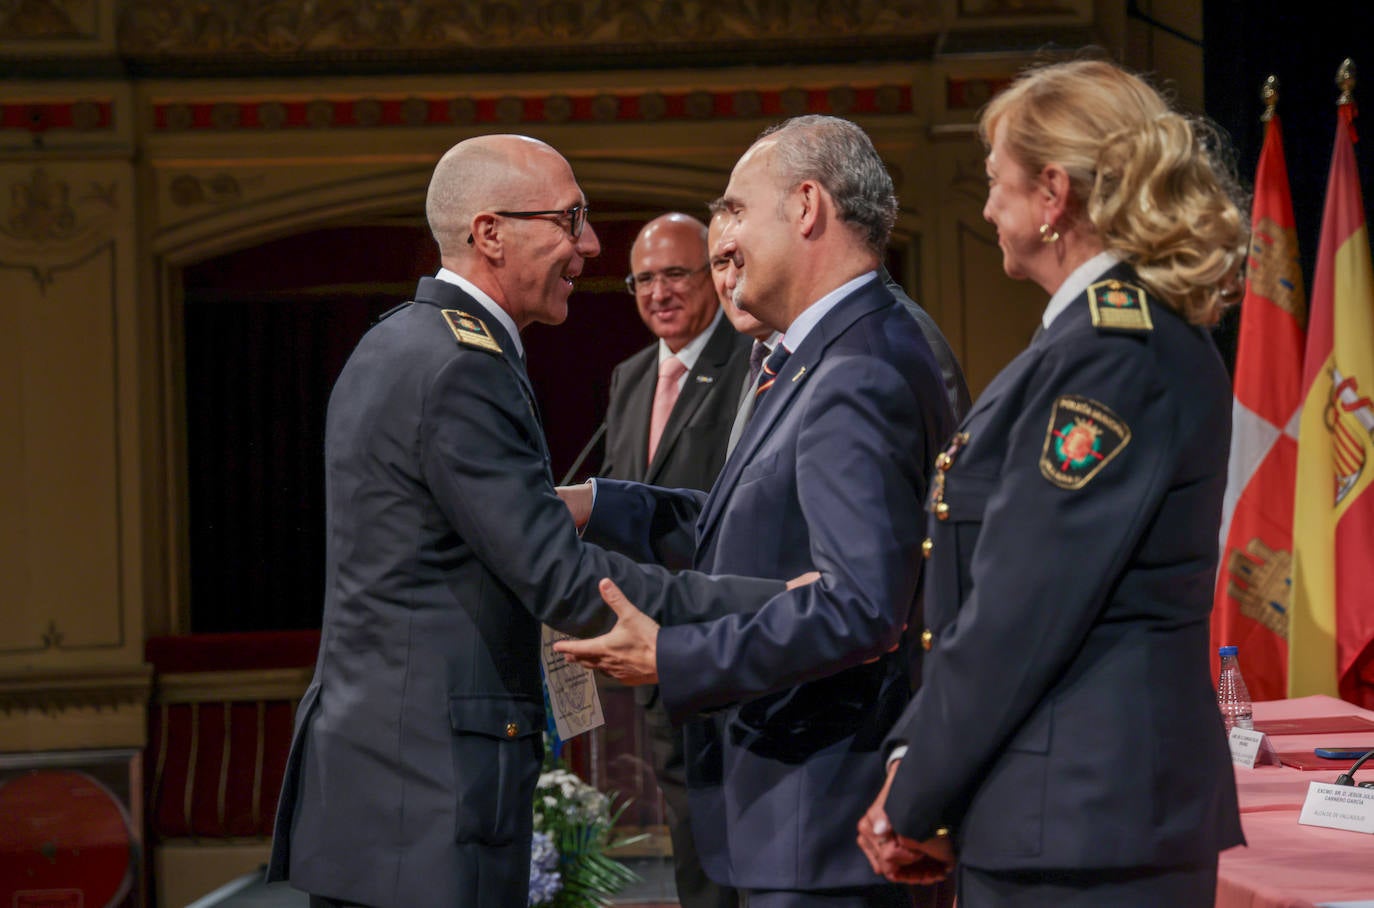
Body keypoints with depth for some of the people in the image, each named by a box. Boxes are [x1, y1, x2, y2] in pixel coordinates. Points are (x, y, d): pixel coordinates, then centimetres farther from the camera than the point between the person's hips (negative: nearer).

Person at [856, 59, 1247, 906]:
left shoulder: (1108, 352, -17)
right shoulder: (1143, 332, 15)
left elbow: (1022, 606, -18)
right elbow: (995, 580, 14)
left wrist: (918, 802, -9)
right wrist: (915, 760, 11)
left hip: (1077, 825, -9)